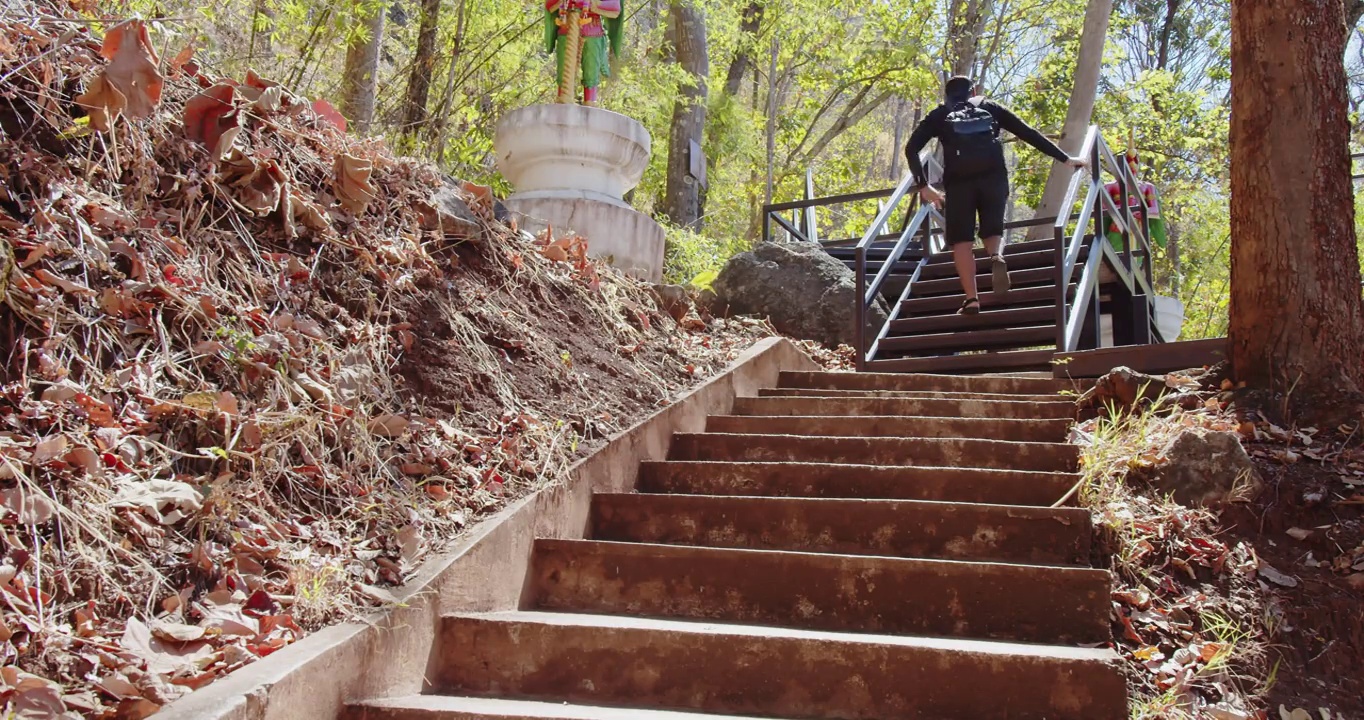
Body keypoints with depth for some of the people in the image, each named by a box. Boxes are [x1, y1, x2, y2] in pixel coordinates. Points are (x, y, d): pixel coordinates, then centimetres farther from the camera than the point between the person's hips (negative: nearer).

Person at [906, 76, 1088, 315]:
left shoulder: (939, 115, 23)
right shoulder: (989, 107, 25)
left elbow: (911, 149, 9)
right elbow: (1029, 133, 20)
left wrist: (923, 186, 9)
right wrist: (1065, 159, 22)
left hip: (958, 181, -1)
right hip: (993, 177, 1)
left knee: (962, 242, 4)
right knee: (992, 231, 15)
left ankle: (971, 299, -8)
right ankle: (997, 257, -19)